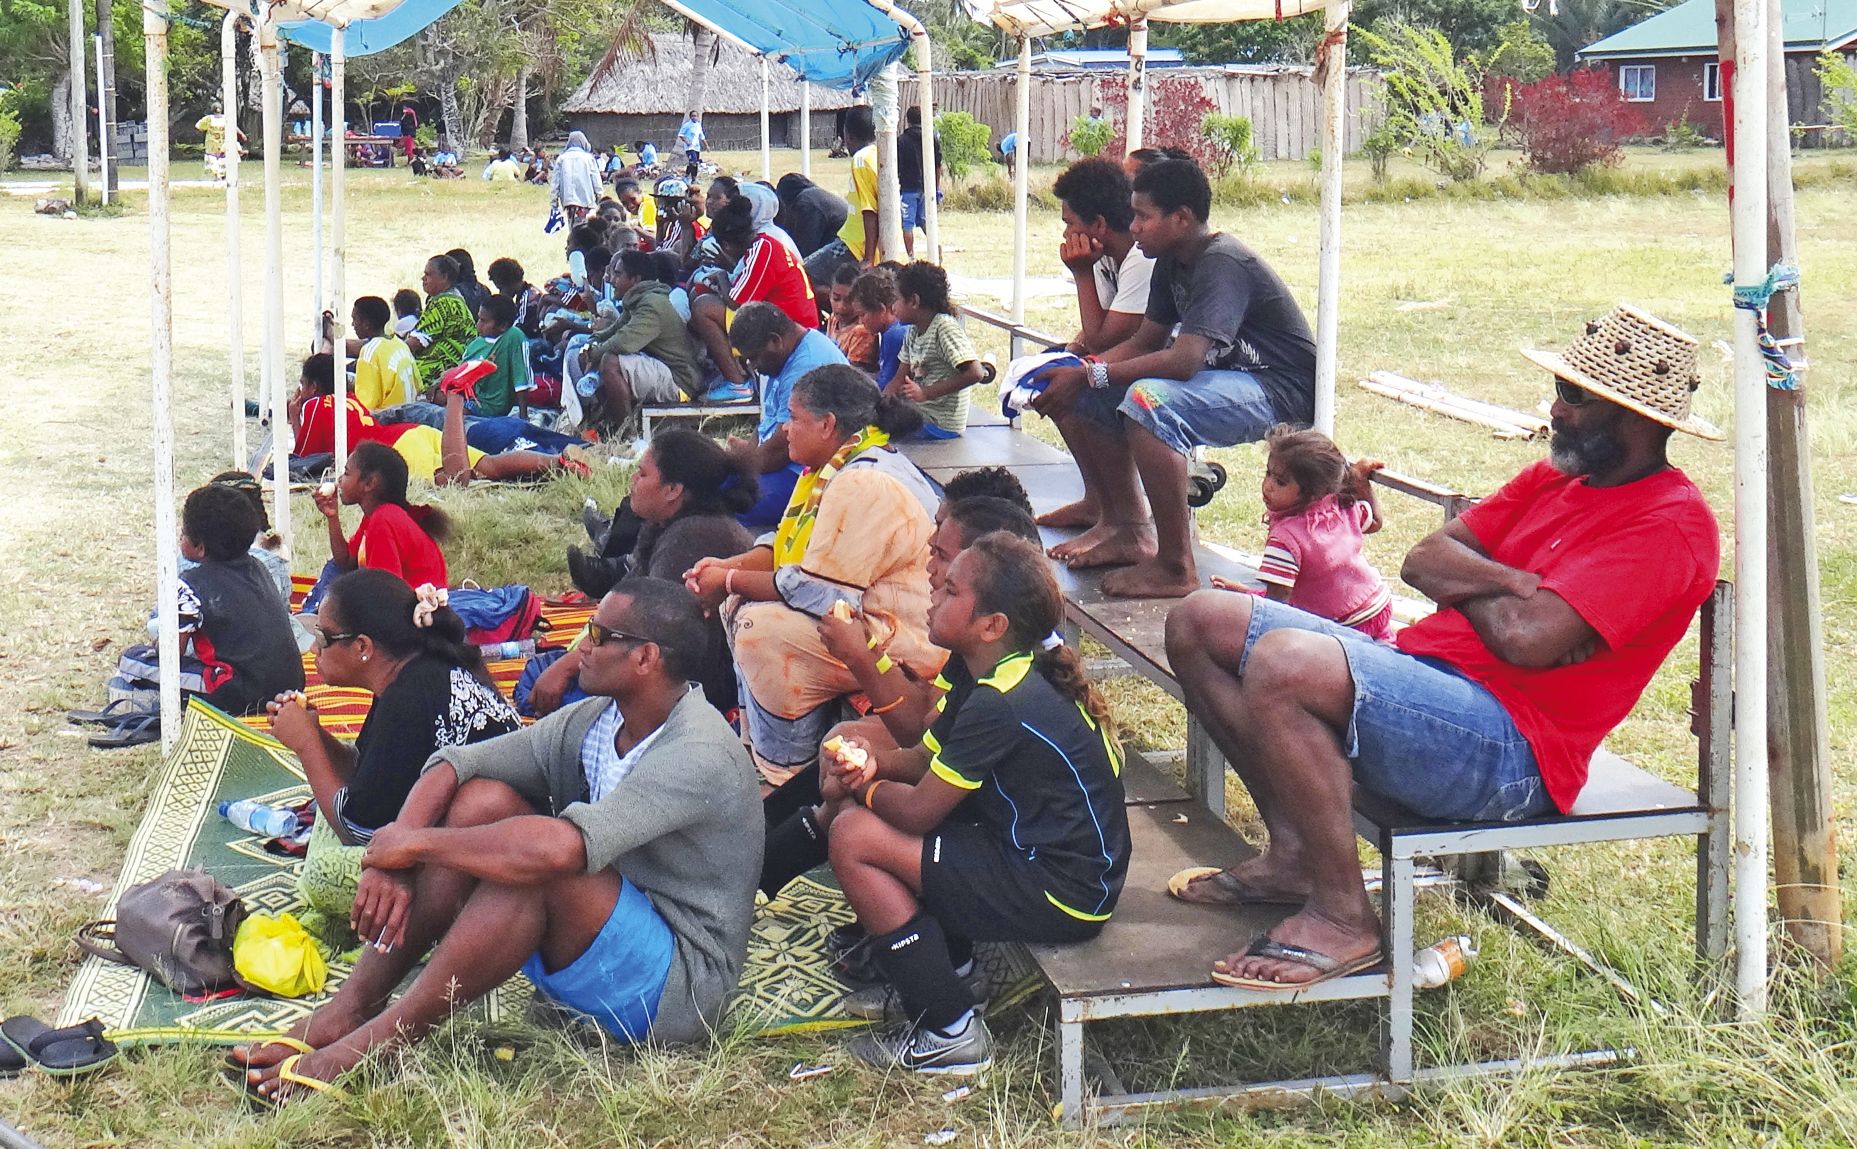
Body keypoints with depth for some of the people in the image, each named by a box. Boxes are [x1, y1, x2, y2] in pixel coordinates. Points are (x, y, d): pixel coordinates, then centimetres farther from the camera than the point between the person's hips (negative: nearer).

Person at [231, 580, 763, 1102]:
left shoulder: (698, 754, -25)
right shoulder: (595, 721, 2)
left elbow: (563, 847, -38)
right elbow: (452, 764, 1)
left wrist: (416, 843, -26)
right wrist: (391, 861, -18)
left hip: (679, 987, -8)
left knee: (538, 863, -32)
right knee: (482, 799, -9)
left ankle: (377, 1042, -22)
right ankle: (352, 1006, -11)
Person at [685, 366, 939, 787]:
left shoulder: (865, 487, -24)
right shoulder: (841, 465, 11)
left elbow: (816, 591, -25)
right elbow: (787, 545, 18)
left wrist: (730, 581, -13)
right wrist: (731, 566, 0)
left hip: (900, 644, -12)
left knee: (762, 628, -25)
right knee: (739, 602, 13)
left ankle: (785, 776, -12)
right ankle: (755, 742, 16)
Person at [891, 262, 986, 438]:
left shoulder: (945, 327, -14)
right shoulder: (913, 331, 12)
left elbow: (975, 373, -24)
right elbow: (900, 379, 14)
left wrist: (925, 393, -23)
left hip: (940, 425, -9)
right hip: (918, 414, 9)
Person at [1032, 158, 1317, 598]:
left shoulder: (1222, 265, -23)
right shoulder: (1172, 262, 7)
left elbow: (1185, 360, -33)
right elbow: (1144, 341, 10)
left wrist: (1090, 376, -28)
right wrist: (1076, 370, -7)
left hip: (1283, 392, -10)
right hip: (1226, 377, 10)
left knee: (1148, 400, -37)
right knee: (1074, 392, 6)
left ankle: (1176, 566, -29)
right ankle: (1125, 526, 10)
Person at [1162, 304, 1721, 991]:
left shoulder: (1670, 526, -11)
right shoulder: (1556, 476, 19)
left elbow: (1524, 637, -23)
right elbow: (1425, 560, 12)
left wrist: (1464, 581, 0)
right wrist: (1509, 581, -9)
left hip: (1513, 752, -10)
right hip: (1419, 670, 10)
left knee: (1284, 664, -34)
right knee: (1201, 623, 5)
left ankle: (1341, 916, -18)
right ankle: (1294, 851, 6)